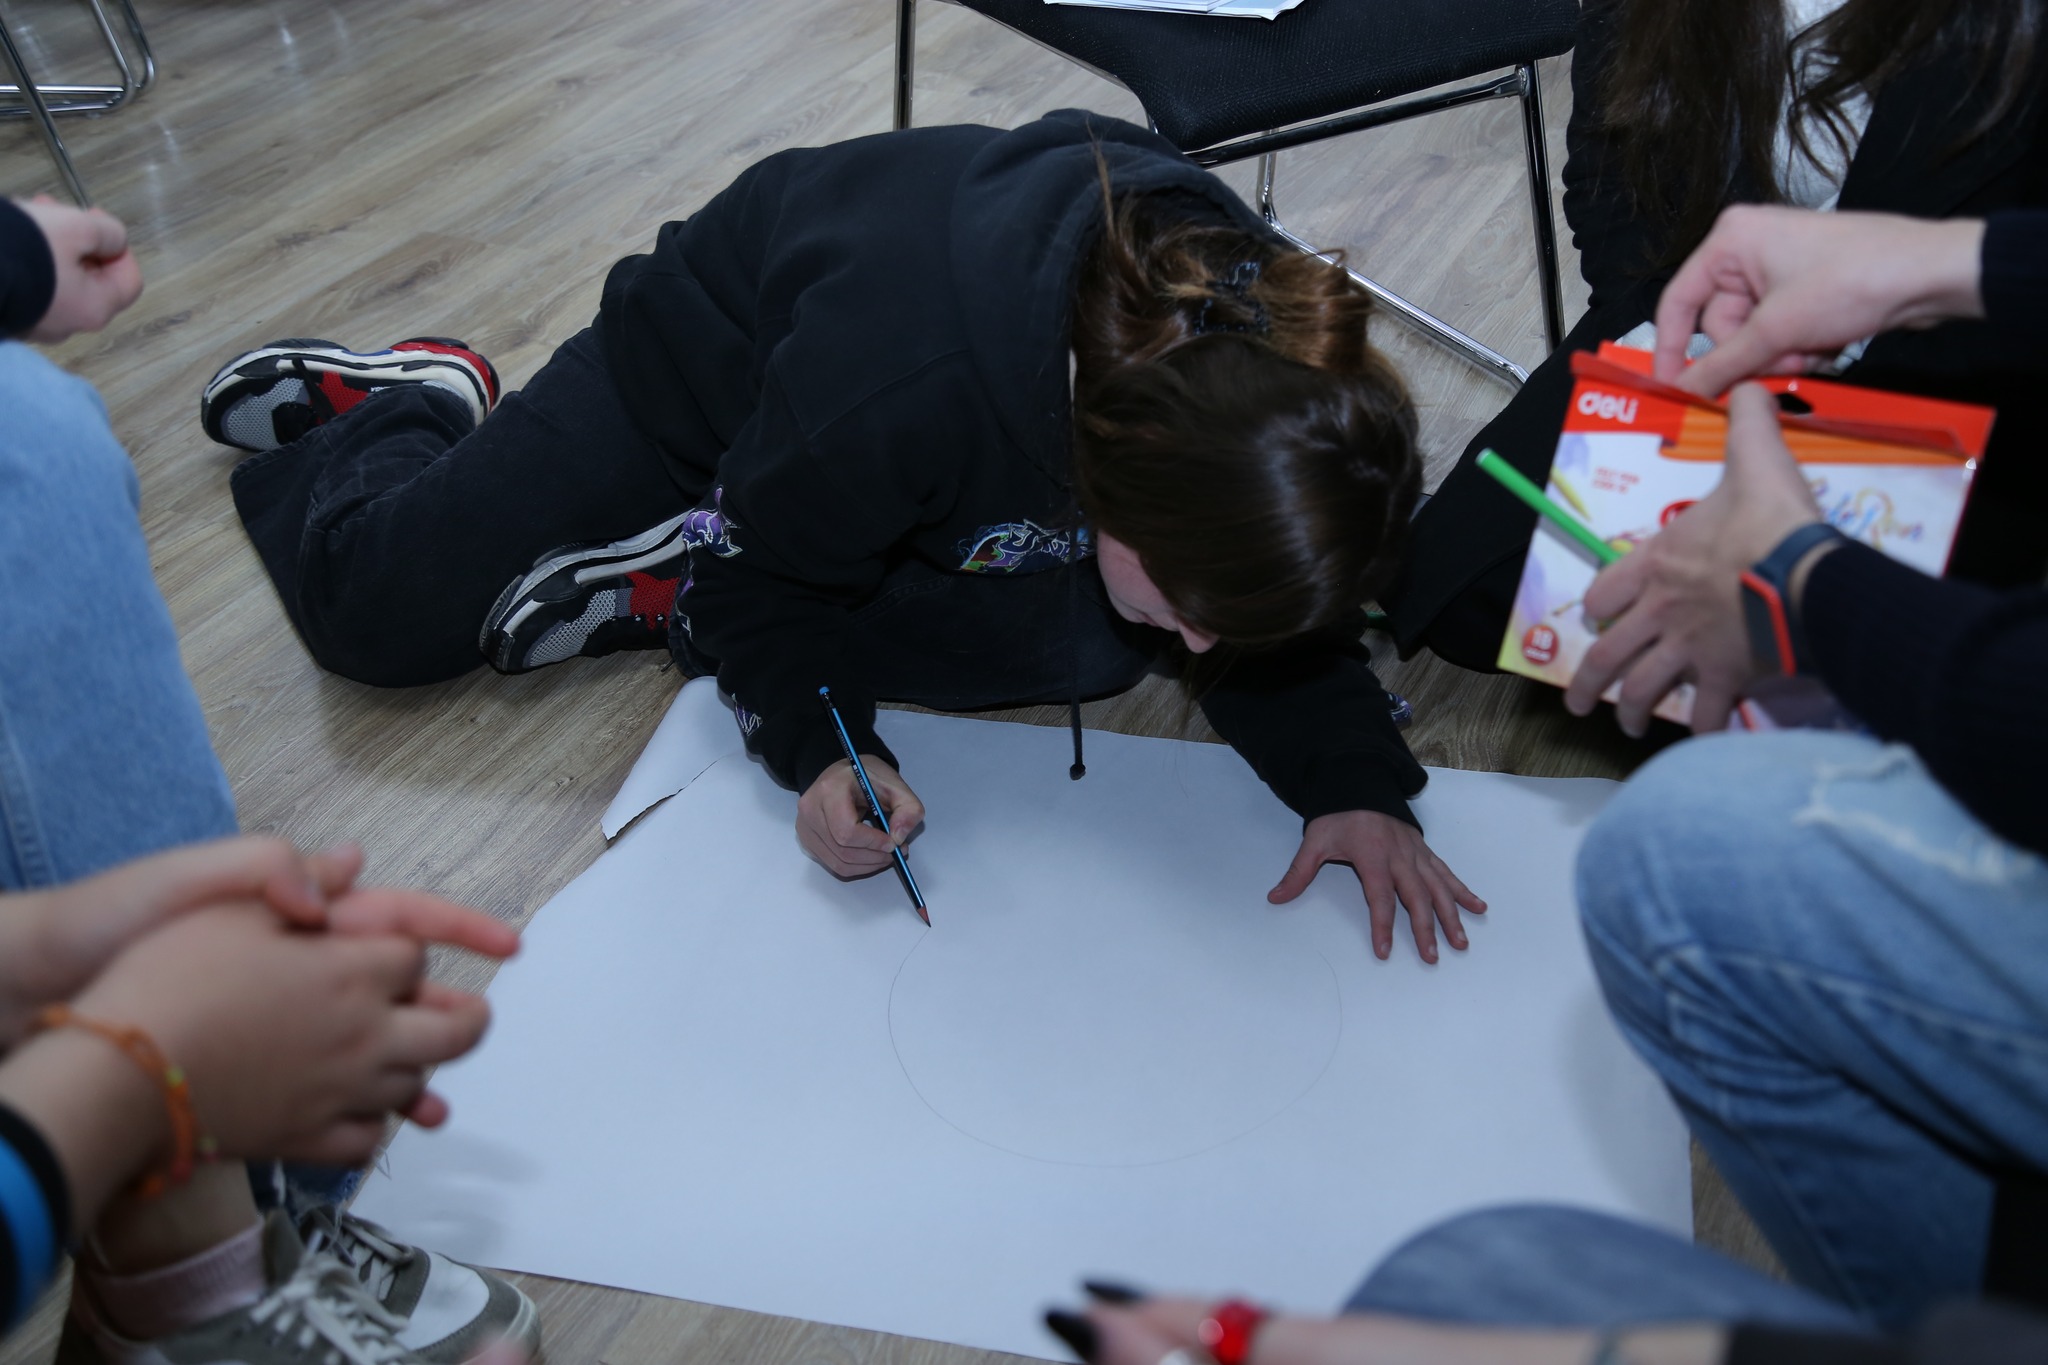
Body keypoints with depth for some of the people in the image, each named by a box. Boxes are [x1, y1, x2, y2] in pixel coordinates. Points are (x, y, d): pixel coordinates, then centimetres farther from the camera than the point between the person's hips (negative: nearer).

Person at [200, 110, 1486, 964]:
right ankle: (414, 404, 33)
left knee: (1087, 645, -18)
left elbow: (1279, 613, -15)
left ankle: (659, 591, -3)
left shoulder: (1275, 369, -31)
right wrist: (819, 741, -35)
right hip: (704, 374, -4)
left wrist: (1355, 779, -28)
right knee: (381, 610, -4)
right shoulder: (899, 385, -46)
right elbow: (766, 571, -24)